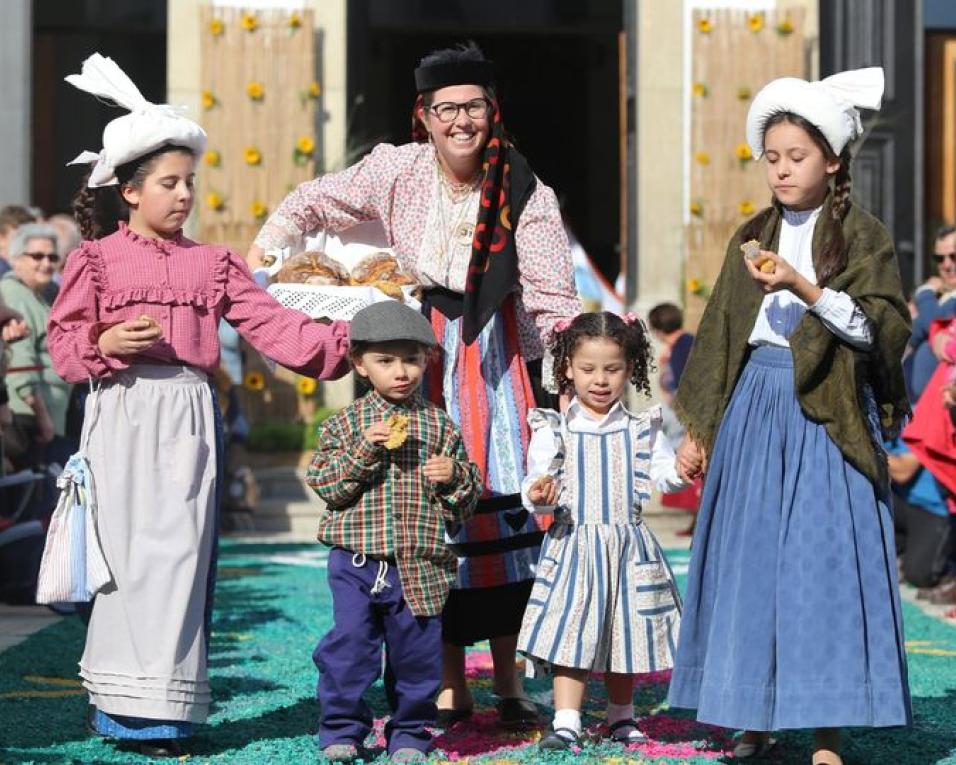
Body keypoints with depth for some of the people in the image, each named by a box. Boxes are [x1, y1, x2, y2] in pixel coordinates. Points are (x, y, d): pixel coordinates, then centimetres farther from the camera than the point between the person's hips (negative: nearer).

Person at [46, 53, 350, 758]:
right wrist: (104, 344, -17)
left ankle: (168, 705, 3)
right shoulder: (96, 259, 5)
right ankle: (123, 700, 3)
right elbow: (64, 340, 4)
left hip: (190, 418, 3)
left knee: (181, 552, -1)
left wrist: (339, 341, -7)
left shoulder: (213, 264, 12)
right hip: (124, 414, -2)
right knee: (128, 552, -4)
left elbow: (269, 322, 5)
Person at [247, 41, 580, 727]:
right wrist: (264, 251, 2)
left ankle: (509, 679, 7)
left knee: (507, 504, -4)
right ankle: (450, 686, 5)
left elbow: (554, 296, -11)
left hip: (496, 353, -1)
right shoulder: (398, 170, -6)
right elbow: (315, 204, 10)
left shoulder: (524, 192, -9)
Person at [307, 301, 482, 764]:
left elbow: (467, 499, 13)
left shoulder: (440, 426, 8)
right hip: (356, 560, -1)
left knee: (418, 648, 5)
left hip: (420, 565, 1)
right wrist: (362, 450, -16)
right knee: (349, 645, -4)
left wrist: (454, 477, -10)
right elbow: (323, 483, -4)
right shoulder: (345, 423, 4)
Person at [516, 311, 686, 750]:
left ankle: (621, 717, 27)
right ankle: (566, 722, -6)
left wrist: (681, 470, -23)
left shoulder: (641, 429, 4)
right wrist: (539, 493, -27)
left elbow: (660, 474, -1)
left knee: (626, 631, 11)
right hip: (574, 545, -2)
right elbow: (538, 478, -5)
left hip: (628, 546, 2)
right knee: (571, 629, -7)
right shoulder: (554, 431, -1)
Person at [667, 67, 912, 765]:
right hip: (753, 411, 5)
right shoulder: (752, 237, 13)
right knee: (748, 562, 3)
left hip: (825, 416, -4)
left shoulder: (863, 236, -1)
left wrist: (805, 288, -20)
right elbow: (719, 337, 15)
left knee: (824, 561, -7)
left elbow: (884, 330, -10)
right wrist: (698, 428, 12)